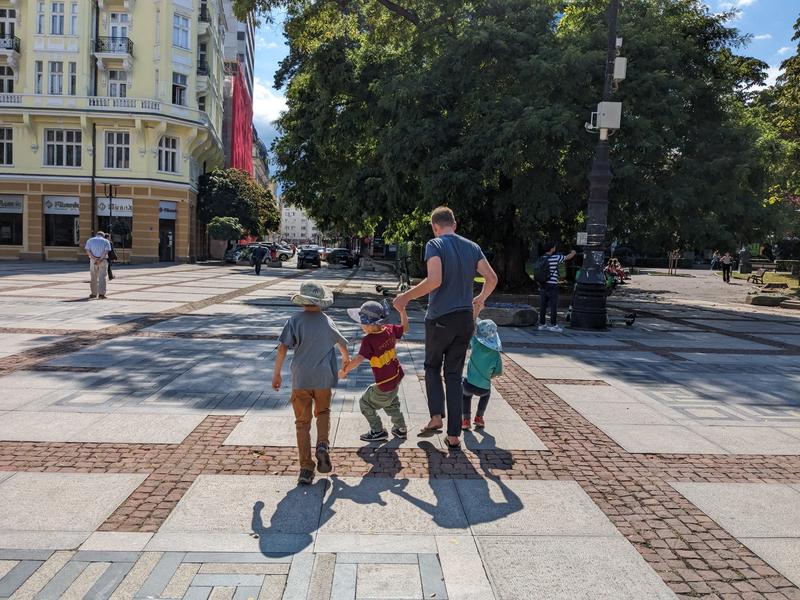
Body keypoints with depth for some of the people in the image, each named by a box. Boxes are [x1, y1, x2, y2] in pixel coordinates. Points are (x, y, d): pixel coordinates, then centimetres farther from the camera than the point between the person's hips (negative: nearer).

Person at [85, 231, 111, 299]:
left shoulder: (90, 240, 10)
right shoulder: (106, 241, 5)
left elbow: (88, 251, -4)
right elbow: (106, 251, -10)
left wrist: (95, 258, -13)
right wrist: (100, 260, -14)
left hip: (93, 260, 2)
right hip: (103, 260, -2)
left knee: (93, 277, 12)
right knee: (102, 277, -2)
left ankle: (94, 293, 16)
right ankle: (101, 294, -11)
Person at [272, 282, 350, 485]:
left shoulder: (295, 321, -5)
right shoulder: (327, 321, 5)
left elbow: (282, 348, -12)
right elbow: (341, 343, 22)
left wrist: (276, 374, -2)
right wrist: (346, 359, 42)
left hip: (301, 378, -1)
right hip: (324, 377, 2)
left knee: (302, 423, 7)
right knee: (323, 412, 23)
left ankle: (306, 469, 5)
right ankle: (323, 445, -3)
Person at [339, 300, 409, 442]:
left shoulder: (368, 340, -27)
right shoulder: (390, 330, -7)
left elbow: (358, 360, -32)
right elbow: (405, 327, 11)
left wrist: (344, 371, -19)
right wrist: (402, 310, 15)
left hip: (384, 386, -8)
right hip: (397, 378, 8)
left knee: (365, 403, 13)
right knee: (391, 403, 31)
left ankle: (378, 431, 19)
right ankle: (400, 429, 40)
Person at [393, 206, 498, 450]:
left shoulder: (435, 245, -9)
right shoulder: (472, 247, 7)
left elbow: (434, 280, -22)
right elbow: (492, 278, 5)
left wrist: (406, 297, -14)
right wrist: (481, 298, 23)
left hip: (440, 318, -4)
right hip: (465, 319, 4)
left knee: (432, 367, 19)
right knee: (455, 375, 10)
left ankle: (436, 416, 3)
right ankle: (454, 435, 10)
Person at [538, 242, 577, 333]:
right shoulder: (556, 258, -10)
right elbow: (568, 257, 6)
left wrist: (539, 285, 18)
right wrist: (573, 253, 28)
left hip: (543, 285, 6)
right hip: (552, 285, -6)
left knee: (543, 306, 7)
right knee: (553, 306, -1)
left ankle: (542, 325, 9)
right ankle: (553, 325, 0)